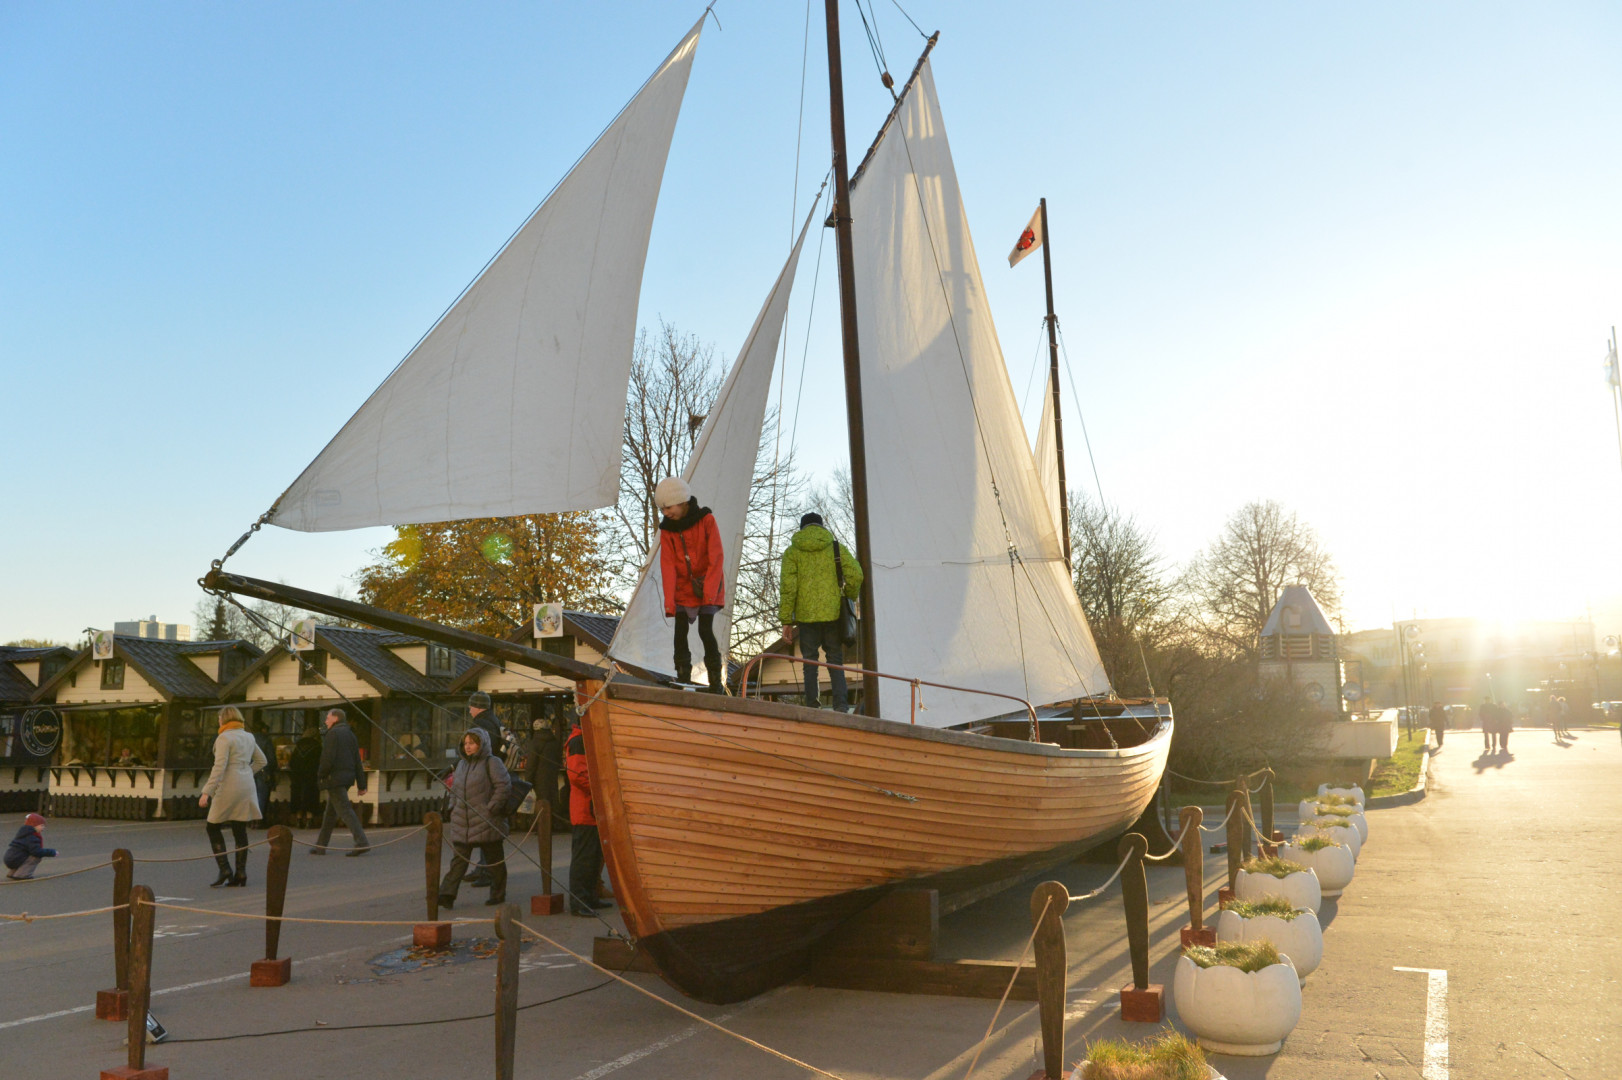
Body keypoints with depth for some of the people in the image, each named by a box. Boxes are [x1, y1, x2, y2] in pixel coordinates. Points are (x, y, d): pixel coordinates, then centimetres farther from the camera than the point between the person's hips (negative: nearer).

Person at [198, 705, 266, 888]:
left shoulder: (224, 738, -9)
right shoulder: (248, 737, 12)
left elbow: (219, 767, -17)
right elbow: (261, 761, 21)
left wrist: (207, 792, -17)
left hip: (229, 788, -7)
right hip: (248, 787, 7)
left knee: (213, 827, 6)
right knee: (240, 830, 9)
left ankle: (224, 869, -3)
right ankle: (241, 874, 8)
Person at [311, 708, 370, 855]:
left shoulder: (333, 734, -8)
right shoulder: (350, 734, 16)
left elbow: (328, 759, -17)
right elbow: (358, 761, 14)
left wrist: (320, 776, -4)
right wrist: (361, 785, 14)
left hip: (334, 777, -9)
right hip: (348, 777, 9)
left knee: (345, 810, -12)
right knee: (331, 812, 16)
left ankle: (361, 842, -20)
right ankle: (321, 846, 22)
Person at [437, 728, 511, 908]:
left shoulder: (492, 763, -6)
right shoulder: (461, 764, 15)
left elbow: (504, 785, -13)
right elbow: (454, 789, 24)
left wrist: (491, 808, -16)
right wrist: (453, 808, 10)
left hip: (486, 823, -5)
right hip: (462, 823, 6)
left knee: (493, 859, 7)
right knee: (459, 859, 1)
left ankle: (498, 894, 18)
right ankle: (447, 895, -3)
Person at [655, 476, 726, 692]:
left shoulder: (706, 520, -10)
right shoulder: (667, 529, 0)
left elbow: (716, 558, -13)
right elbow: (668, 565, -6)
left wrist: (709, 592, -21)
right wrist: (669, 601, -15)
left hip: (708, 588, -3)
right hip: (683, 589, 4)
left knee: (705, 630, -11)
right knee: (680, 632, -5)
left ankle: (716, 681, 0)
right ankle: (683, 679, 4)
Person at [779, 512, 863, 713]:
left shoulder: (792, 552, 6)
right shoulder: (836, 547, 8)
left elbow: (788, 587, -3)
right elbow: (855, 575, -5)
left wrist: (786, 621, -2)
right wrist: (850, 598, 14)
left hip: (806, 616, -1)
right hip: (833, 614, 1)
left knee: (810, 663, 7)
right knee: (835, 662, 9)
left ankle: (812, 706, 1)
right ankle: (841, 705, -3)